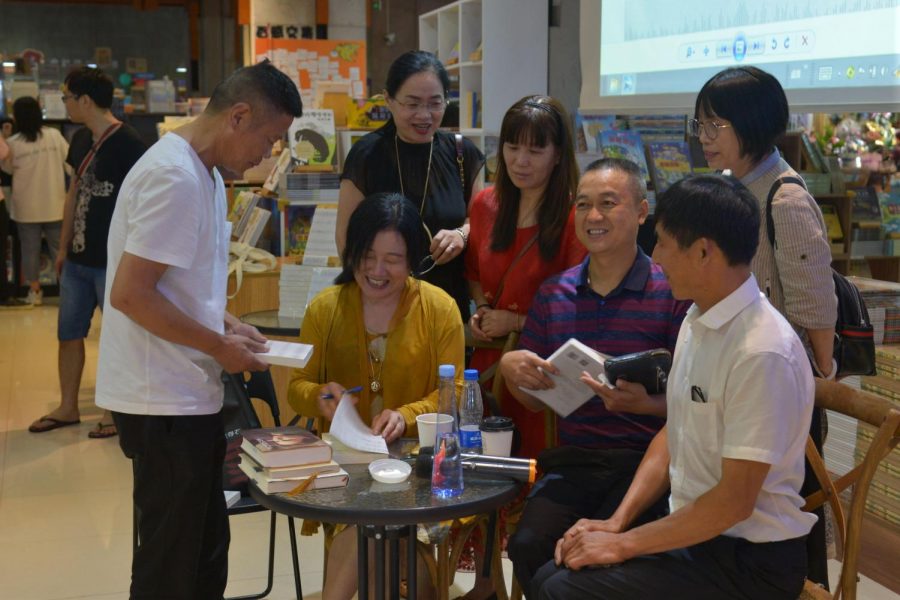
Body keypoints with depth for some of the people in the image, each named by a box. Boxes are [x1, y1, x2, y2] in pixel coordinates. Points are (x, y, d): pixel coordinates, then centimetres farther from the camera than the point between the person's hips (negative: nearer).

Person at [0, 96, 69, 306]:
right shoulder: (54, 135, -9)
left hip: (26, 207, 0)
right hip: (54, 204, 1)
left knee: (30, 250, 11)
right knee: (59, 248, 10)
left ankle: (35, 291, 18)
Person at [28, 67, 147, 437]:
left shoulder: (128, 143, -15)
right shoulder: (81, 140, 8)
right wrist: (63, 246, 17)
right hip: (78, 258, 8)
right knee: (69, 333, 14)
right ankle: (68, 408, 28)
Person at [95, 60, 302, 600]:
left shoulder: (205, 173, 12)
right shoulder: (176, 178, -19)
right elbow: (130, 294, -23)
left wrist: (226, 324, 8)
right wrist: (220, 346, -15)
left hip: (188, 395, 10)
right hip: (164, 402, -10)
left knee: (206, 551, 19)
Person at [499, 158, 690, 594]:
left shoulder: (672, 293, -3)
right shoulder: (553, 293, 12)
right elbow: (536, 400, 17)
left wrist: (645, 403, -21)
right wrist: (510, 367, -4)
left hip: (645, 458, -4)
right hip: (574, 457, 4)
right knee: (528, 546, -20)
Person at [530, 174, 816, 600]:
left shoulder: (762, 353, -25)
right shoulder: (698, 321, 4)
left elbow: (735, 501, -22)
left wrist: (624, 543, -15)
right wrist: (618, 521, 3)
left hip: (750, 562, -8)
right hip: (692, 529, 8)